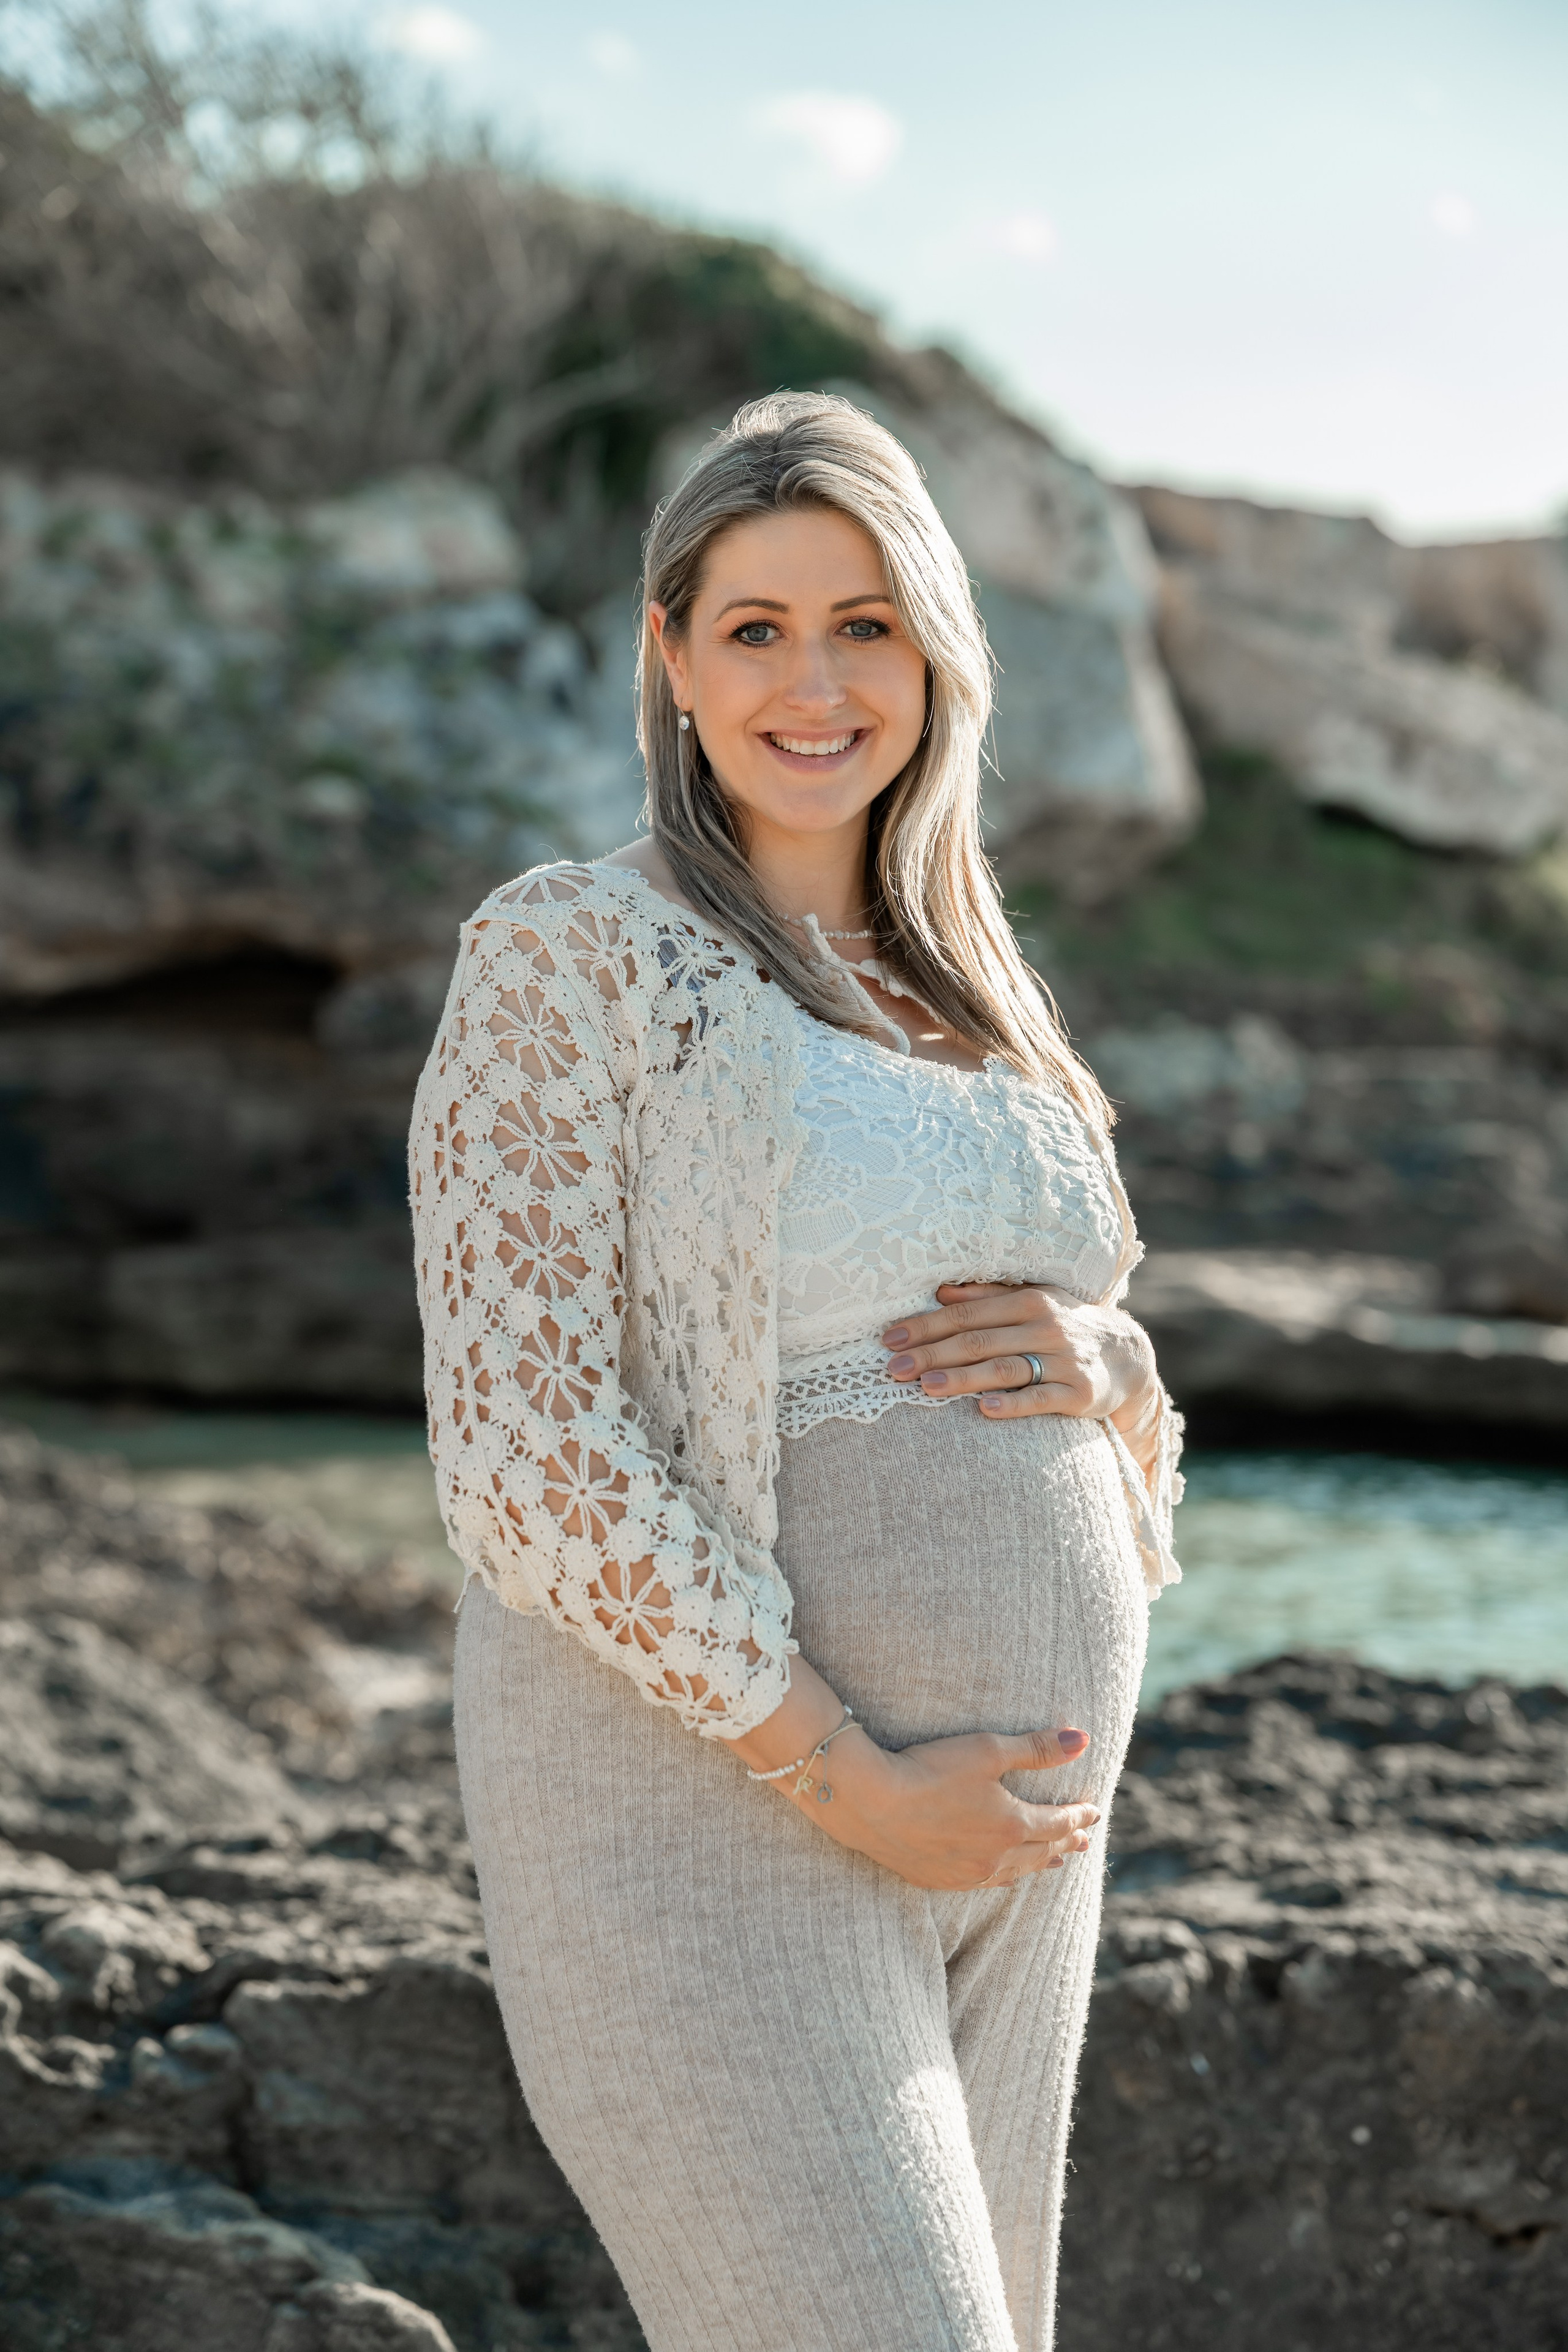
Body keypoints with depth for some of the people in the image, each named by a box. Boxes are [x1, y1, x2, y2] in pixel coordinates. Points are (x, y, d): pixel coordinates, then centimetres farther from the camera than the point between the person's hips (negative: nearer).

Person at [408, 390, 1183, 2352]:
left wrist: (1100, 1367, -7)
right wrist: (857, 1790, -19)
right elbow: (526, 1449, -17)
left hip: (994, 1816, 7)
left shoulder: (956, 997, 13)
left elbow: (1095, 1450, 18)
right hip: (704, 1806, -7)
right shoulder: (565, 962, -9)